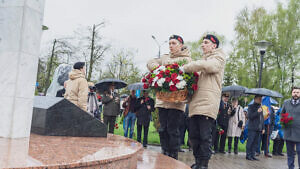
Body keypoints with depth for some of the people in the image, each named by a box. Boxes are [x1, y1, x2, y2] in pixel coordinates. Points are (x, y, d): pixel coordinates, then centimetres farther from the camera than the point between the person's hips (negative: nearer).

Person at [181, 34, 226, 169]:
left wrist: (184, 68, -12)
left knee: (205, 136, -6)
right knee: (193, 135, 8)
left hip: (208, 103, -7)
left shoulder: (218, 59, 4)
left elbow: (204, 65, -17)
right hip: (195, 103, 8)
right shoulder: (203, 60, 29)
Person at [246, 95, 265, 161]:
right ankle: (248, 155, 1)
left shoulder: (260, 107, 20)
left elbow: (262, 118, 22)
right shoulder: (251, 107, -1)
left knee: (255, 142, 6)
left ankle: (252, 155, 11)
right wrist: (257, 112, -18)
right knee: (250, 142, -5)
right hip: (252, 128, -6)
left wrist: (263, 128, 16)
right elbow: (250, 116, -12)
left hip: (258, 128, 7)